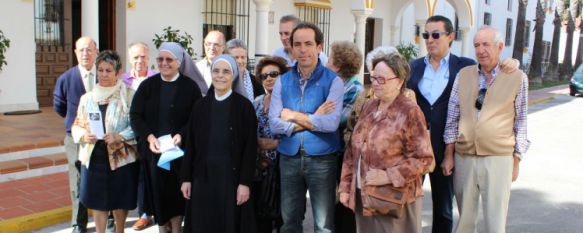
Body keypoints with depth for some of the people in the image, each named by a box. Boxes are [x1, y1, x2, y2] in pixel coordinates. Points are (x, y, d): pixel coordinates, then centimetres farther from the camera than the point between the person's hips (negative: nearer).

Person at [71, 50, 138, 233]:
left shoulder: (129, 96, -6)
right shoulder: (87, 98, 7)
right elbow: (77, 126, 12)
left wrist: (120, 137, -21)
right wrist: (84, 135, -8)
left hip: (121, 156, -3)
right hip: (94, 157, 3)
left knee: (120, 199, 11)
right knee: (98, 199, 8)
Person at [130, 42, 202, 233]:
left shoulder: (190, 86, 0)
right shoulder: (148, 85, 5)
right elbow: (135, 115, 2)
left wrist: (181, 135, -17)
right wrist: (149, 137, -13)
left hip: (179, 149, -1)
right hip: (153, 149, 2)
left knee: (177, 191, 1)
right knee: (158, 190, 4)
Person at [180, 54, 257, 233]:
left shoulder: (244, 106, -4)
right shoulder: (200, 106, 7)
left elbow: (250, 147, -7)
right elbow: (190, 145, 9)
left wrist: (245, 182, -12)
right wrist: (186, 178, 5)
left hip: (231, 176, -3)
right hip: (203, 177, 3)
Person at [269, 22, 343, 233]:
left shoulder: (332, 80, -6)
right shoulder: (282, 82, 4)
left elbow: (331, 123, -19)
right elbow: (274, 124, -6)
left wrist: (293, 115, -11)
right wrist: (314, 120, -13)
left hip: (321, 159, -3)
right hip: (289, 158, 3)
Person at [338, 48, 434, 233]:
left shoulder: (410, 112, -11)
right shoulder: (368, 107, 8)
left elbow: (423, 159, -13)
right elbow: (352, 150, 11)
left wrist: (389, 176, -20)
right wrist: (345, 186, 8)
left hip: (394, 199, -6)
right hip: (363, 196, 6)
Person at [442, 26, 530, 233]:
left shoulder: (518, 78, 0)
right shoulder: (463, 75, 6)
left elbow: (520, 123, 4)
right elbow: (452, 118, 8)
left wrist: (516, 162, 4)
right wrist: (449, 155, 5)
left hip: (498, 159, -2)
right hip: (464, 158, 2)